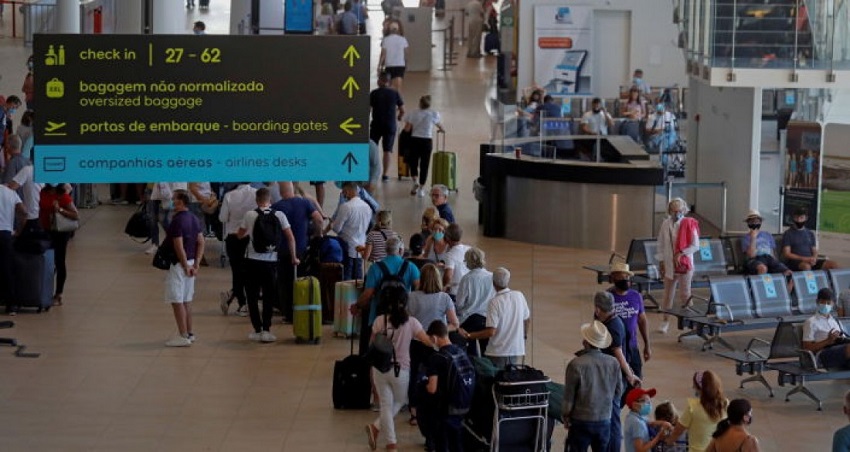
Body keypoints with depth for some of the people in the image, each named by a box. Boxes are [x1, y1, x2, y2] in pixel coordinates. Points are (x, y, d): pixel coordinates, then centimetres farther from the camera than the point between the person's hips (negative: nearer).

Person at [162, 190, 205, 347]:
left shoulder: (177, 221, -19)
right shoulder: (194, 219, 8)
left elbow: (179, 247, -22)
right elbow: (201, 243, 9)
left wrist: (185, 266, -15)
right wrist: (196, 264, 7)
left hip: (178, 264, -9)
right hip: (189, 263, 9)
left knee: (177, 301, -4)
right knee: (187, 300, 16)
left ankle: (183, 336, -4)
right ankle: (189, 333, 21)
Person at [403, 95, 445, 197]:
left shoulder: (413, 114, -2)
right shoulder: (433, 114, 1)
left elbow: (407, 129, -5)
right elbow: (439, 125, 22)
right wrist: (442, 129, 45)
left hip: (414, 140, 0)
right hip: (427, 141, 0)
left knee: (413, 162, 17)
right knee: (424, 165, 6)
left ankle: (415, 181, -3)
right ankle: (421, 188, 6)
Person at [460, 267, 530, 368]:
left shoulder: (494, 302, -16)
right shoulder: (519, 296, -1)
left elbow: (491, 332, -19)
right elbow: (526, 318, 13)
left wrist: (468, 336, -12)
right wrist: (524, 334, 33)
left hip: (498, 353, -5)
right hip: (516, 350, 5)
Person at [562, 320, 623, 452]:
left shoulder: (576, 364, -18)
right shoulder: (613, 363, -5)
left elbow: (569, 395, -10)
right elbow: (618, 392, 7)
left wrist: (565, 416, 5)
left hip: (581, 421, -4)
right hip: (604, 420, 4)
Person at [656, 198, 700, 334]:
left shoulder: (689, 224, -7)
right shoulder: (665, 224, 2)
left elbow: (695, 246, -7)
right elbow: (661, 245, 8)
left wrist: (681, 254, -17)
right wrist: (661, 262, 4)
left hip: (685, 264, -3)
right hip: (669, 265, 3)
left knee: (685, 294, 2)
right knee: (668, 293, 9)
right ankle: (665, 320, 17)